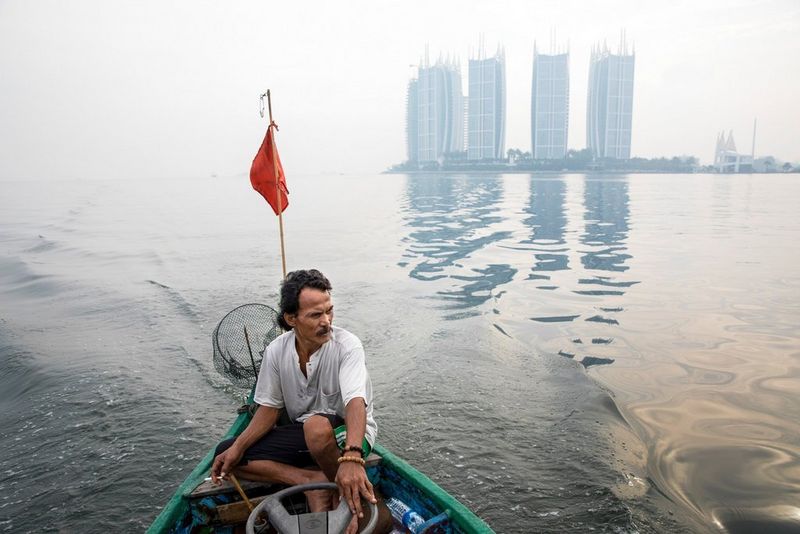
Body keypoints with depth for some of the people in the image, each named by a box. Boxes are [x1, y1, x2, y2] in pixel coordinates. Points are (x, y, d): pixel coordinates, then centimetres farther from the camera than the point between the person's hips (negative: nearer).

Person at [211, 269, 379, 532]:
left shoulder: (347, 345, -23)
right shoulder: (276, 351, -8)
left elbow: (355, 402, -37)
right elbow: (269, 409, 1)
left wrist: (352, 457, -54)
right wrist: (237, 448, -14)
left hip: (346, 432, -5)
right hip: (302, 434, 6)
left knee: (316, 426, -40)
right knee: (225, 455, -7)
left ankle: (346, 497, -13)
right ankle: (313, 481, -17)